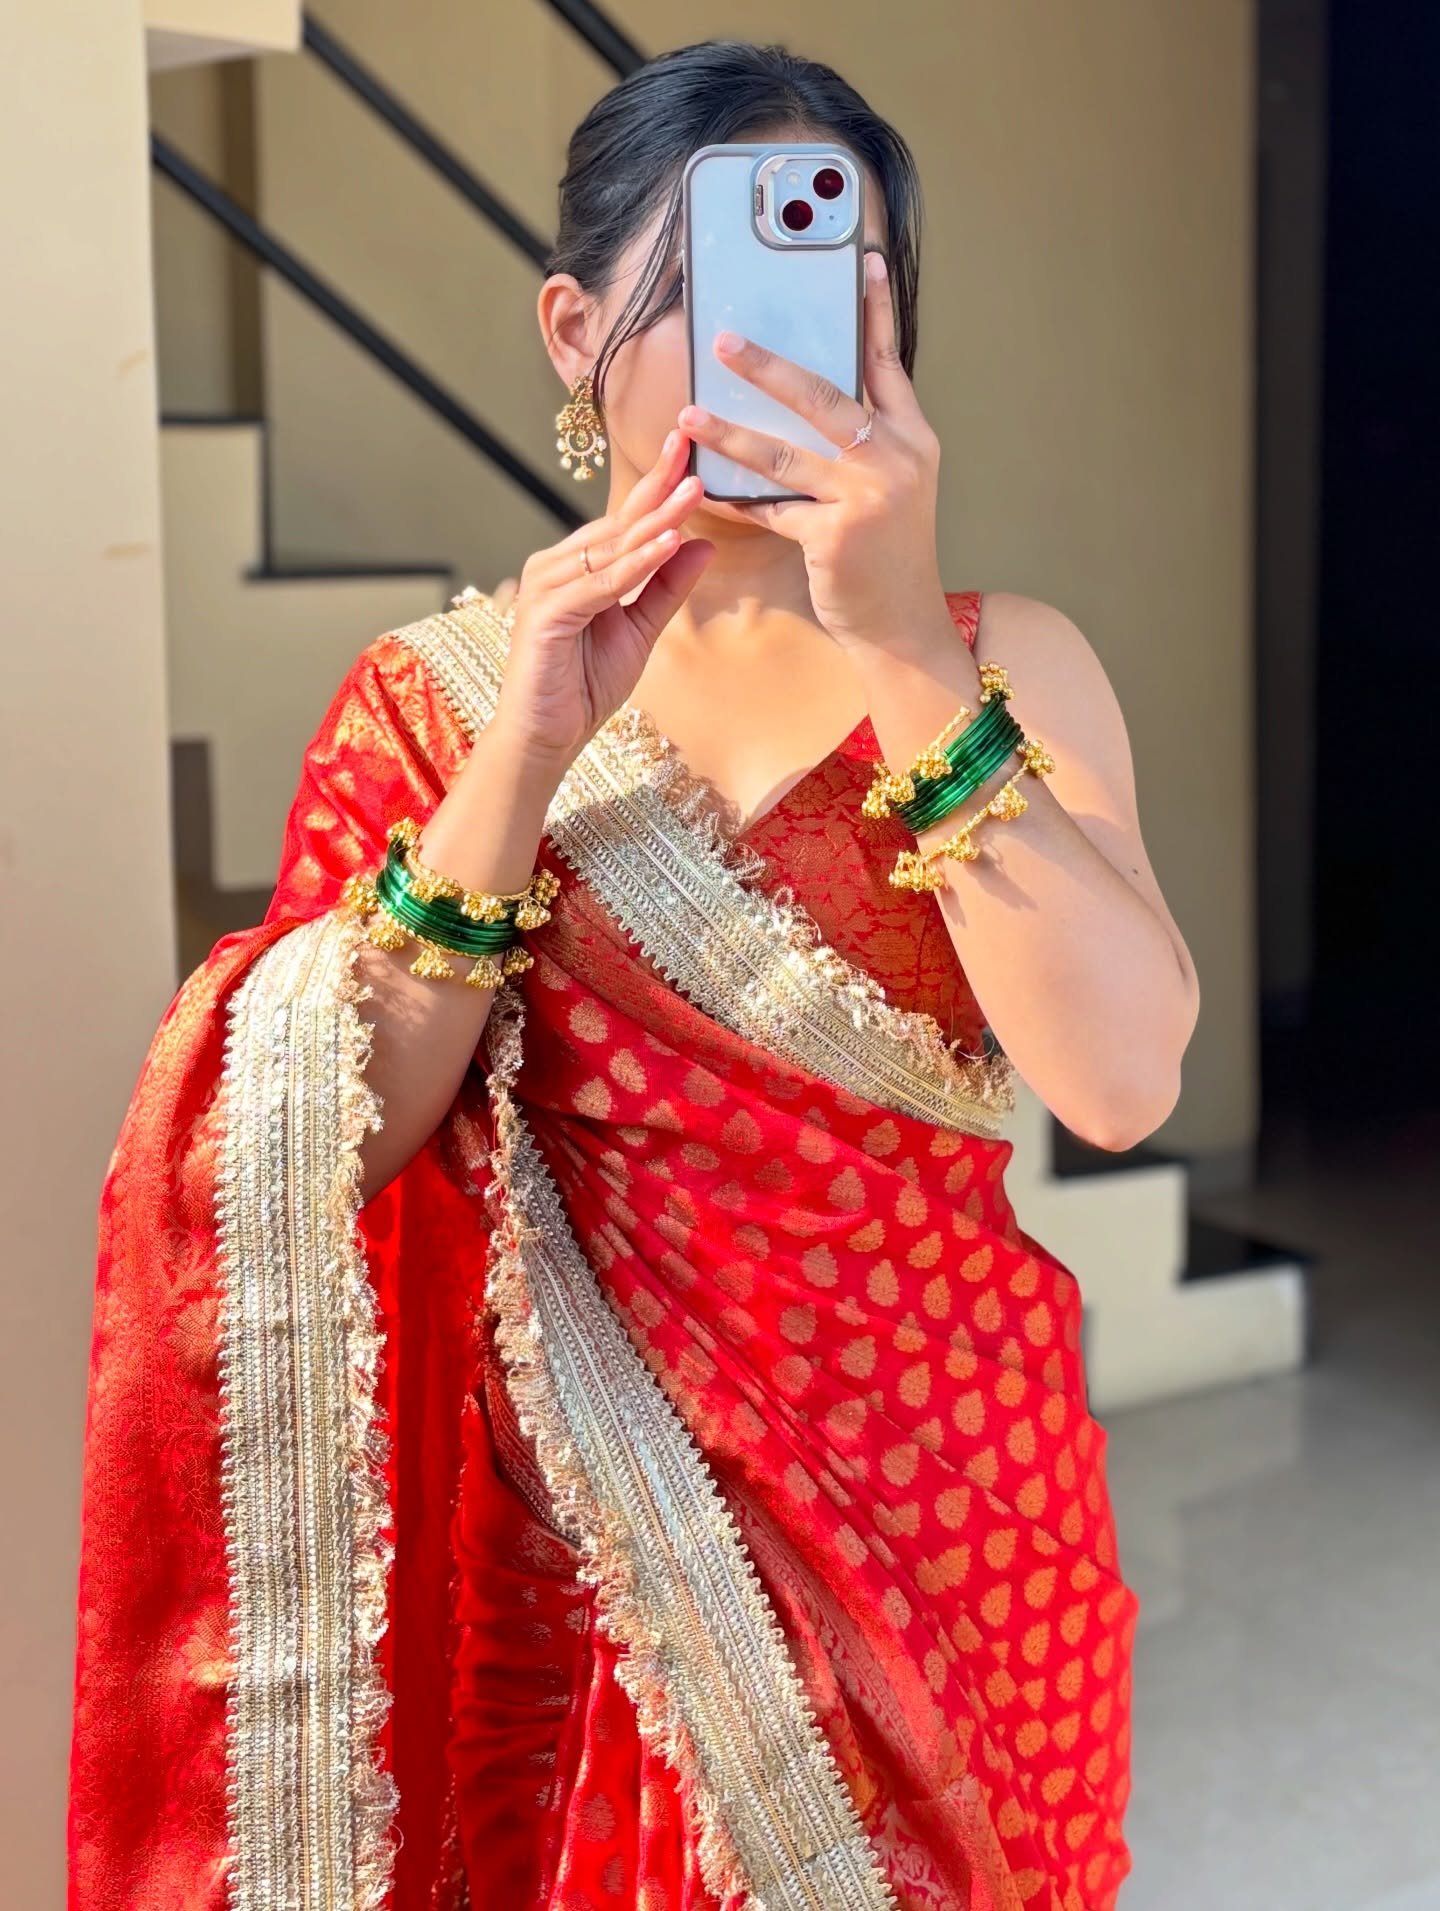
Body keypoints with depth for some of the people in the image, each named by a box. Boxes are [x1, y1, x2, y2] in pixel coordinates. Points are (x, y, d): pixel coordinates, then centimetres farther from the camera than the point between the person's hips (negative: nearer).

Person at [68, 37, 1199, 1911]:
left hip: (941, 1518, 1)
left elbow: (1120, 1079, -19)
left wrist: (906, 651, -26)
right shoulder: (436, 692, -3)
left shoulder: (1006, 661, -5)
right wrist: (523, 753, -22)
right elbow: (328, 1146, -12)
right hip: (582, 1533, 0)